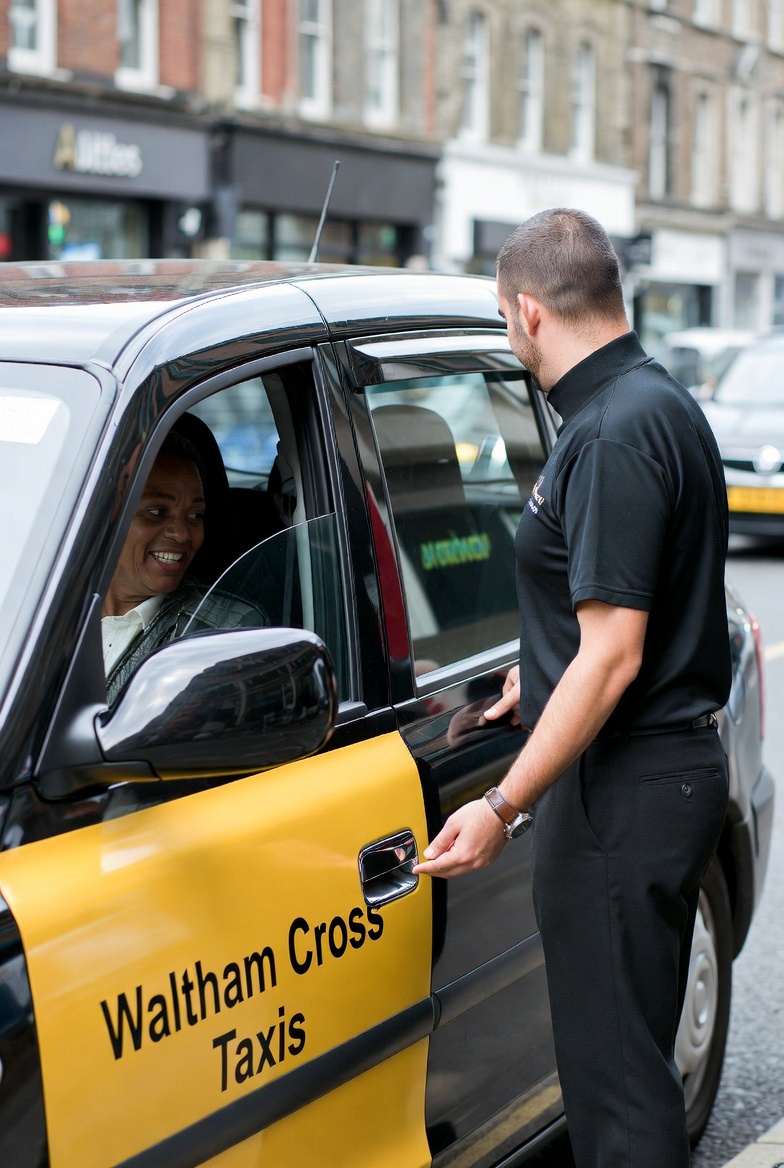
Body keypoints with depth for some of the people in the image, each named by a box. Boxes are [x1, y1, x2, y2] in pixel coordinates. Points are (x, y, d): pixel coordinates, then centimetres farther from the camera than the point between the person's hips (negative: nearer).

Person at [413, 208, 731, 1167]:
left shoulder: (613, 435, -20)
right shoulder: (663, 404, 13)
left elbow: (611, 660, -24)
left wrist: (504, 808, -22)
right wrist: (547, 671, 35)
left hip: (623, 796, -11)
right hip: (678, 763, 11)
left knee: (615, 1066, -2)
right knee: (633, 1048, 21)